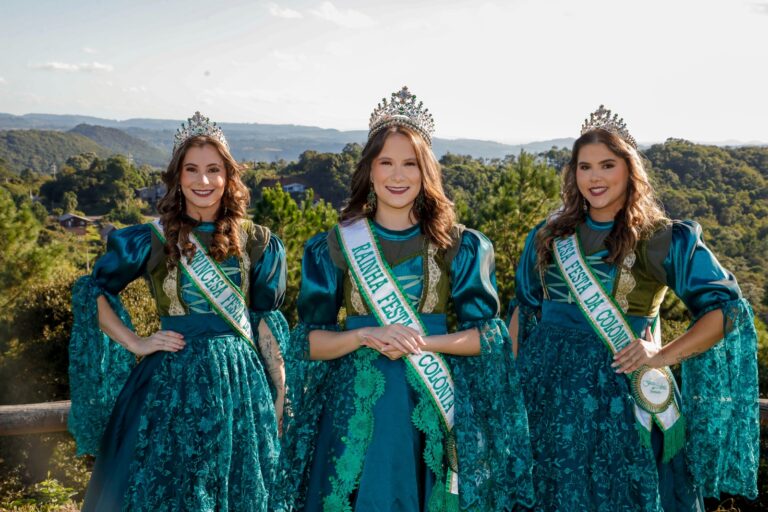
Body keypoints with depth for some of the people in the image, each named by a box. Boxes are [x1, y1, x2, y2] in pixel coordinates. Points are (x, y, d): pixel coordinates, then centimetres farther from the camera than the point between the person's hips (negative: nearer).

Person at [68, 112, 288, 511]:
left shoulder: (256, 243, 4)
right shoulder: (152, 239, -2)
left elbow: (266, 320, 8)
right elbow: (92, 291, 6)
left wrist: (279, 395, 6)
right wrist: (135, 344, -4)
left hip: (240, 381, 2)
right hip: (170, 383, -2)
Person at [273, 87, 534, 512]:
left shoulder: (460, 247, 1)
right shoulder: (334, 247, 1)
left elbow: (487, 333, 1)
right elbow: (308, 342, 0)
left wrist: (423, 342, -14)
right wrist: (365, 336, -17)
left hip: (434, 403, 0)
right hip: (355, 402, 0)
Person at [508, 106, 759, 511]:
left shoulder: (663, 239, -6)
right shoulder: (550, 235, 6)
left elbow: (728, 308, -7)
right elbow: (523, 308, 15)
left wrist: (663, 356, -15)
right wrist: (513, 375, 9)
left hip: (618, 391, -3)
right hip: (548, 386, 4)